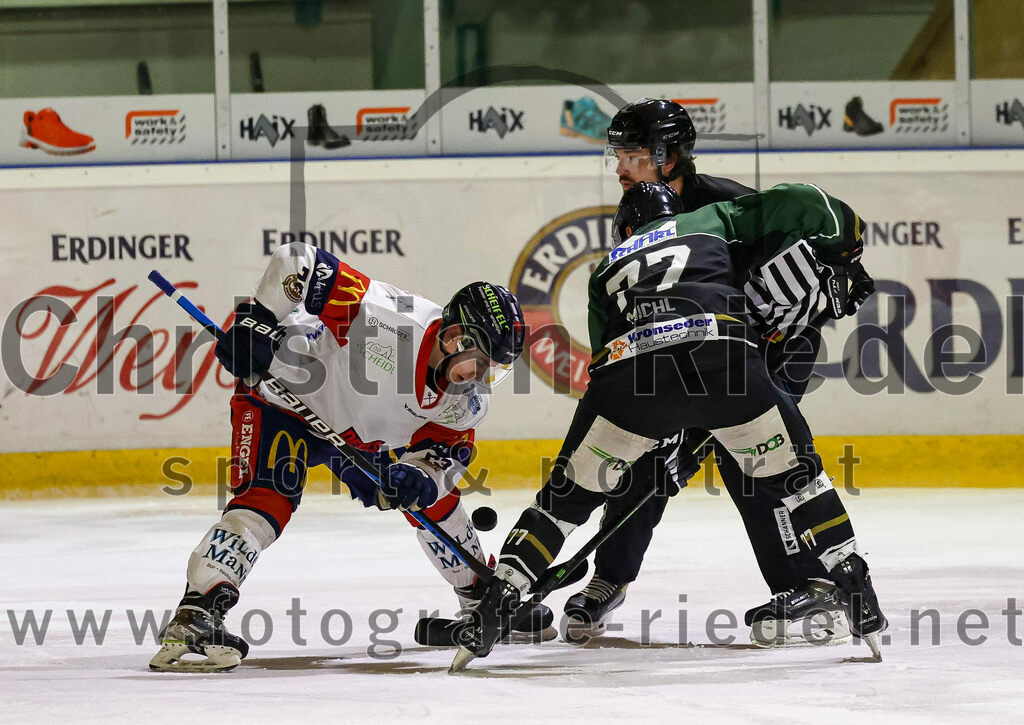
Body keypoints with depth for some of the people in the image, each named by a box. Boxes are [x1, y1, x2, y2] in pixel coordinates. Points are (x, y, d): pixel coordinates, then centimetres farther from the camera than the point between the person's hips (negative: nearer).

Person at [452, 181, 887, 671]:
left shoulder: (607, 269, 38)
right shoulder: (711, 221, 33)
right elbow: (804, 204, 26)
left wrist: (657, 437, 47)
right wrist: (842, 258, 42)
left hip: (628, 358, 1)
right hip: (721, 350, -1)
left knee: (569, 495, 18)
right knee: (793, 472, 20)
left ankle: (493, 608, 8)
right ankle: (858, 597, 13)